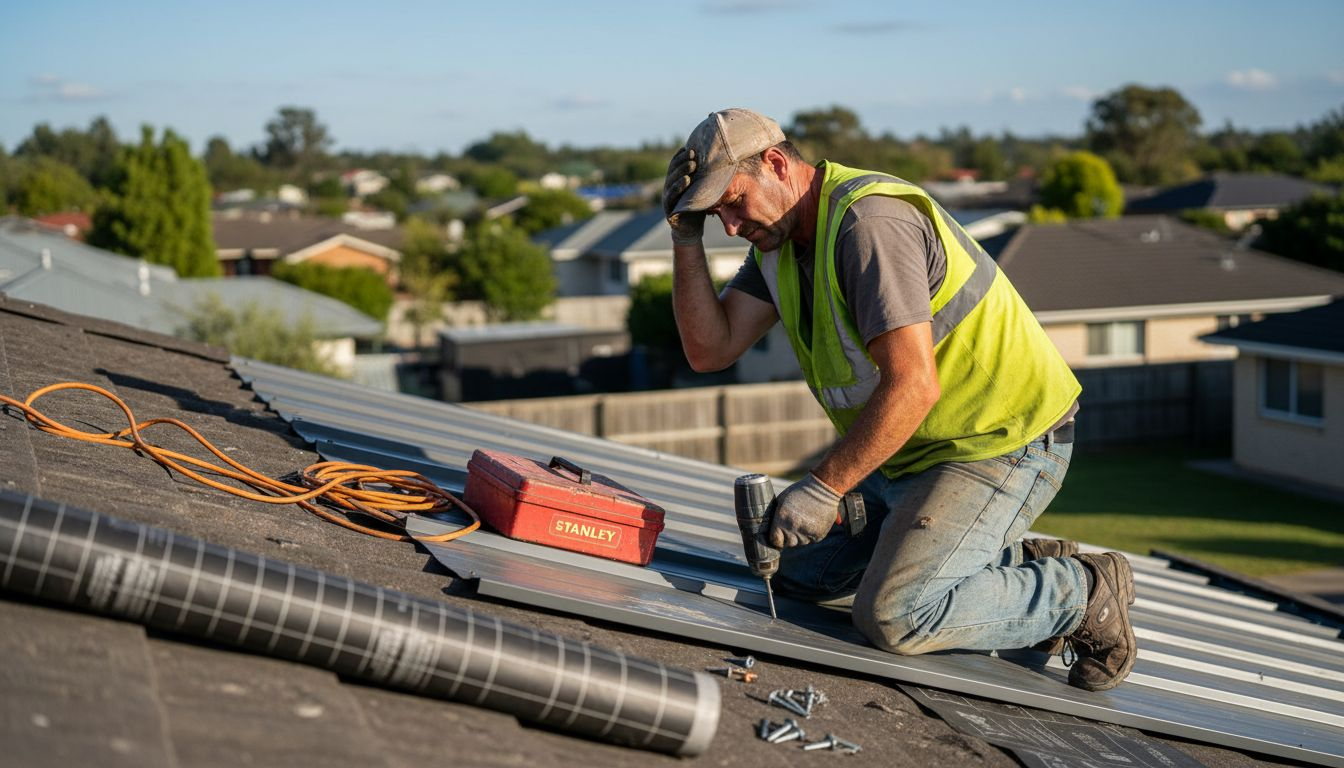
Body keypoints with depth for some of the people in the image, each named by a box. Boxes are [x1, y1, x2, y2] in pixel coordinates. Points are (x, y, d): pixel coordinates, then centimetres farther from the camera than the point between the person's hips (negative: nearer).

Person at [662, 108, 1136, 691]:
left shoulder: (870, 221, -23)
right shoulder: (780, 236, 7)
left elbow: (913, 386, -30)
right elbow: (709, 350, -1)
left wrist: (823, 489, -26)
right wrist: (686, 236, -9)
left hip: (1003, 444, -10)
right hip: (911, 450, 10)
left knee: (893, 616, -22)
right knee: (796, 569, 14)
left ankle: (1082, 593, 0)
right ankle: (1017, 565, 15)